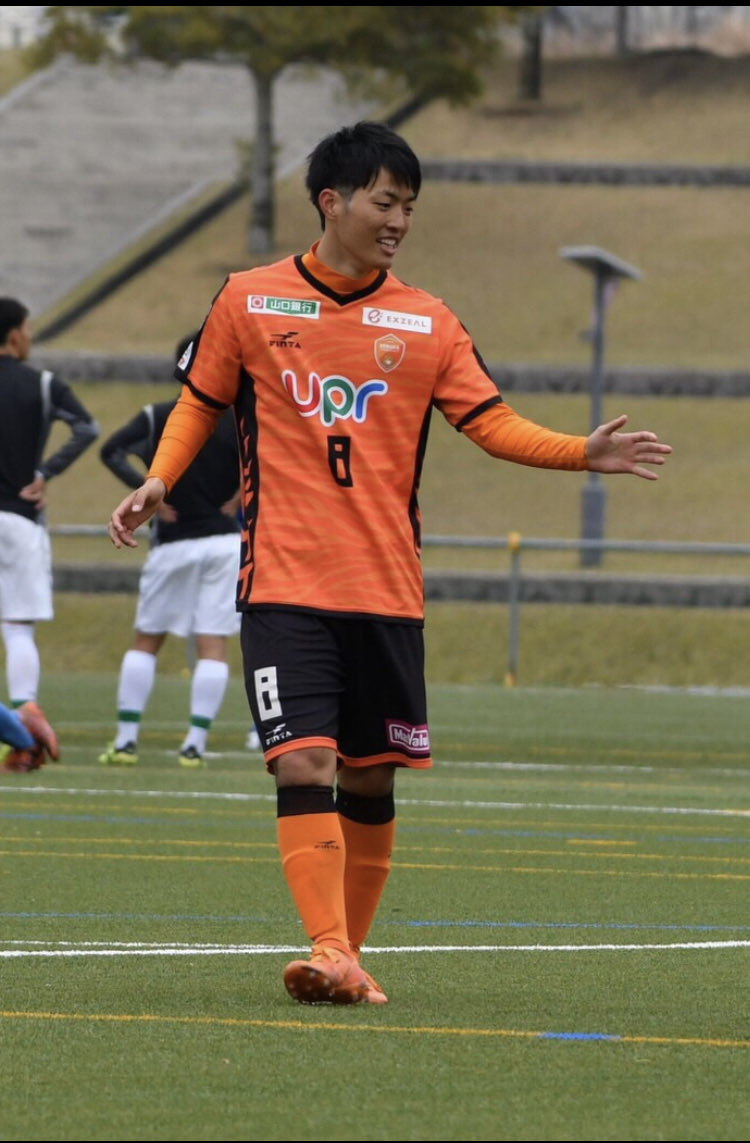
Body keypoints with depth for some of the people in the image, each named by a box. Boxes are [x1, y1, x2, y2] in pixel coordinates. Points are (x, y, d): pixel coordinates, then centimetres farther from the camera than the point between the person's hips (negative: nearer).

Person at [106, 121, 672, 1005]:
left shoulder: (427, 323, 6)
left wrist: (584, 453, -11)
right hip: (284, 586, -3)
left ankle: (349, 955, 20)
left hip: (386, 591, 3)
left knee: (370, 781, 8)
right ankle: (329, 954, -21)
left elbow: (494, 424, 4)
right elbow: (199, 402, 13)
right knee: (303, 766, -16)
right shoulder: (248, 301, 2)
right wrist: (158, 480, -3)